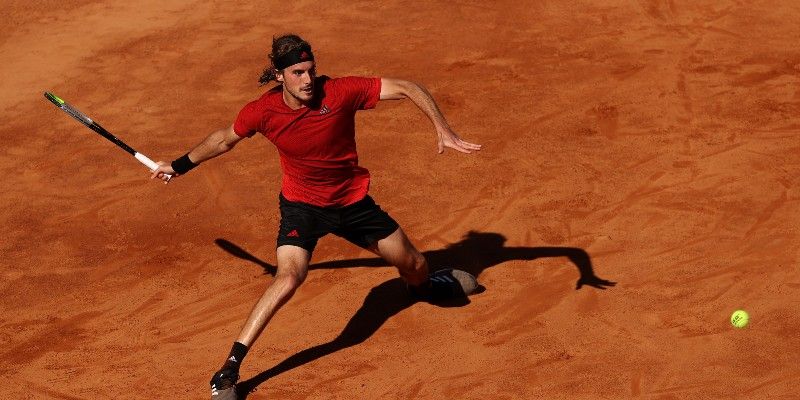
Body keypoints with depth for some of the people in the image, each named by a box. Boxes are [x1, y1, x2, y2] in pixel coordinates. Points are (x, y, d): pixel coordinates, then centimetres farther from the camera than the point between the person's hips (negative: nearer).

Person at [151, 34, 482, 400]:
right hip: (301, 204, -2)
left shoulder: (340, 92, -24)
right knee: (289, 277, -27)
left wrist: (443, 130, -28)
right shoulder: (263, 111, -19)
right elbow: (224, 139, 3)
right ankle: (229, 369, -21)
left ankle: (426, 286, 55)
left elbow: (407, 89, -19)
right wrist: (180, 166, 11)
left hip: (353, 201, 2)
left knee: (414, 266, 13)